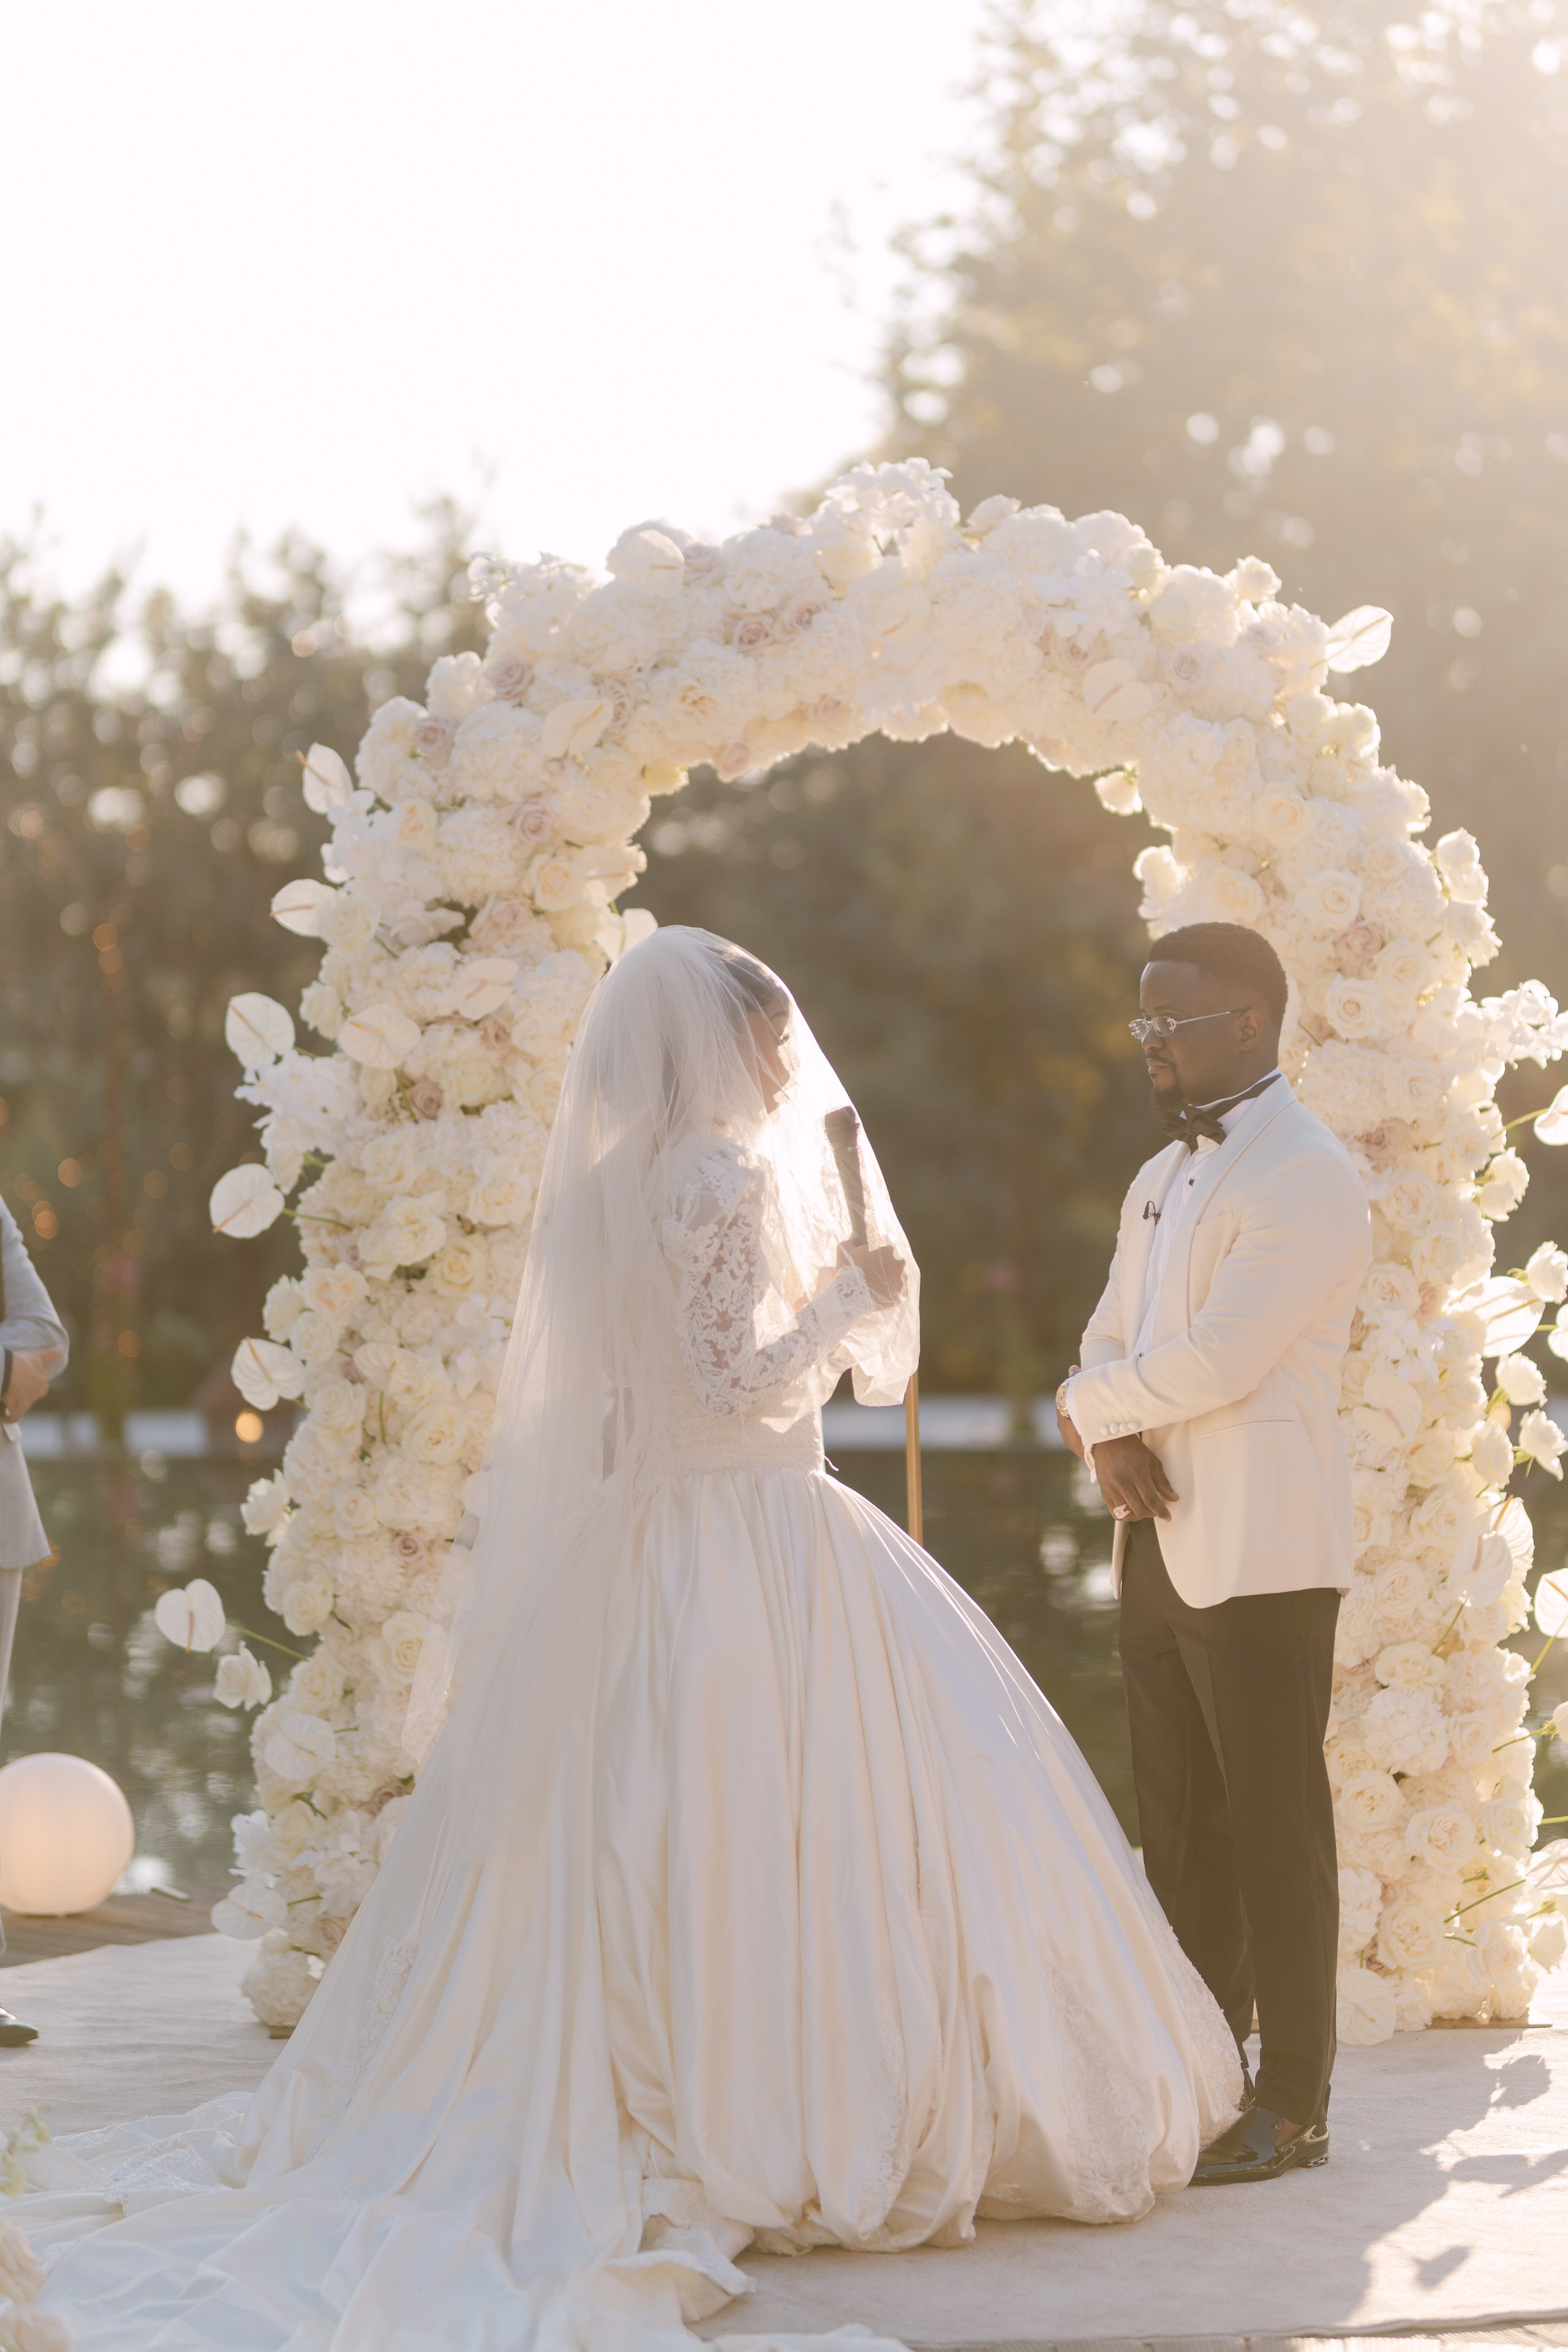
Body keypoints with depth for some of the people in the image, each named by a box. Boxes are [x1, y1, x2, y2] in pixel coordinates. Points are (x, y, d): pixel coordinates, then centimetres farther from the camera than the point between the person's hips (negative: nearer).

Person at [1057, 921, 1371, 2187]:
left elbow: (1219, 1357, -20)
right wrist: (1111, 1438, -6)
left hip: (1261, 1556, -8)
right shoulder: (1161, 1179, 18)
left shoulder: (1307, 1177, -12)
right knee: (1181, 1830, 12)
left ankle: (1292, 2105, 3)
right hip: (1159, 1547, 8)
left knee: (1273, 1830, -3)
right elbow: (1111, 1342, 16)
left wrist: (1092, 1401, -4)